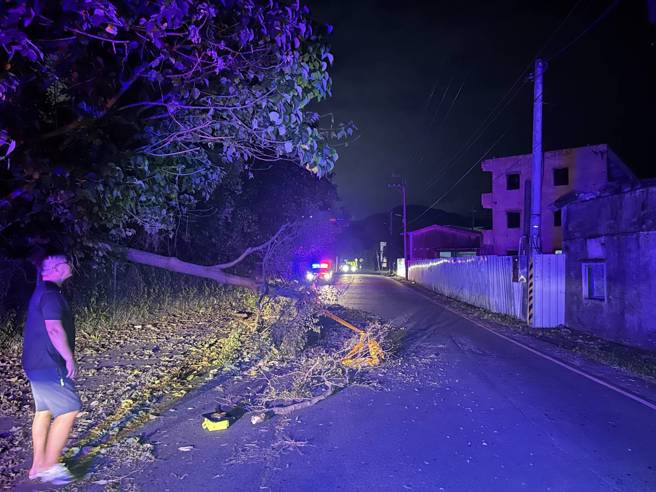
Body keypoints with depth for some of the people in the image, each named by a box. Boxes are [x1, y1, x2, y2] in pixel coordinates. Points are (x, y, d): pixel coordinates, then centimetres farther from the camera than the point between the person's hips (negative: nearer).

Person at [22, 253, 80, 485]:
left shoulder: (43, 291, 15)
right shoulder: (50, 294, -18)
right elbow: (54, 329, -27)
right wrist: (70, 359, -21)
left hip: (37, 363, 10)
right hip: (48, 365, -10)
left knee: (44, 411, 15)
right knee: (68, 411, -5)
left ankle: (38, 465, 24)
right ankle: (49, 466, 2)